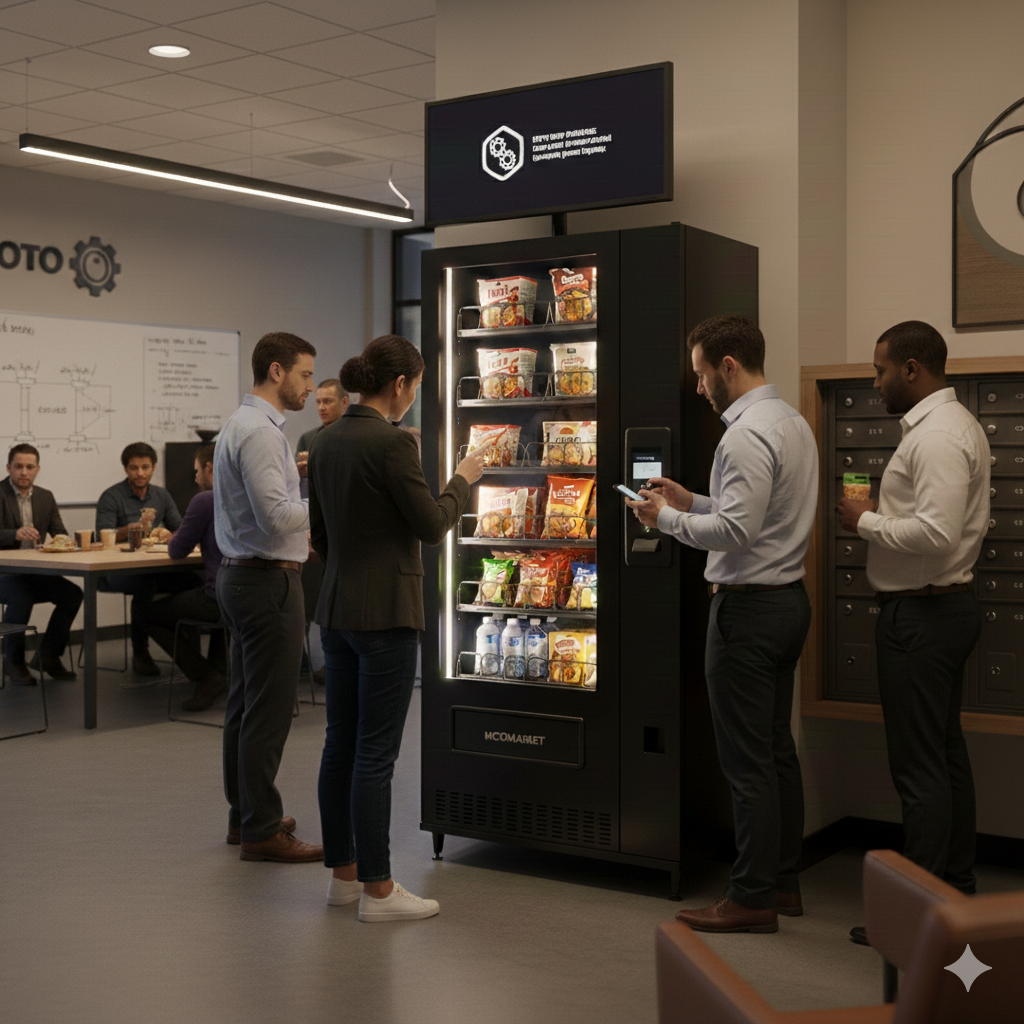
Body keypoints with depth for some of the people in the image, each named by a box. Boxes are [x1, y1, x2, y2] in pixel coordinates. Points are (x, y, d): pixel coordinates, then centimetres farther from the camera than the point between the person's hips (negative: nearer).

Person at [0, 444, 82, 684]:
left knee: (73, 594, -17)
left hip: (34, 573, 5)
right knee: (21, 598, -34)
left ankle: (49, 656, 0)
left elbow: (61, 534, 8)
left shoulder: (45, 497, 11)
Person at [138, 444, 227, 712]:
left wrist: (172, 540, 17)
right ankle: (219, 668, 30)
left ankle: (208, 678, 5)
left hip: (219, 598, -8)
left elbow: (177, 551, -4)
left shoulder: (205, 500, -11)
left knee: (150, 614, 14)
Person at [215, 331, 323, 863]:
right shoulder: (260, 431, -18)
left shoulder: (241, 423, 15)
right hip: (268, 580, -11)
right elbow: (277, 518, -24)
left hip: (242, 575, 11)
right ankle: (261, 831, 1)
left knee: (245, 701, 16)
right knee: (269, 709, -5)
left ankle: (245, 814, 26)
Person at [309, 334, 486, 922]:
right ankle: (377, 890, 5)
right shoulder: (392, 442, -15)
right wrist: (465, 479, 3)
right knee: (376, 753, -3)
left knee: (341, 744, 13)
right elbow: (432, 526, -12)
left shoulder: (327, 442, 9)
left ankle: (344, 873, 24)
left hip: (337, 609, 8)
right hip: (385, 613, -8)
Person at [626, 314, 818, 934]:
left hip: (749, 608, -10)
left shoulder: (748, 434, -19)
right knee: (779, 749, 16)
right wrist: (691, 501, 15)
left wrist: (666, 518, -12)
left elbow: (736, 531, -25)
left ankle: (753, 899, 5)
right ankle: (785, 882, 26)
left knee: (748, 762, -3)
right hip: (790, 599, 10)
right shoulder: (793, 422, 13)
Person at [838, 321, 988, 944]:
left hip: (922, 614, -11)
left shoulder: (937, 435, -18)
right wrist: (888, 514, 10)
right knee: (948, 752, 17)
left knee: (920, 765, -6)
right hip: (949, 605, 11)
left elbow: (936, 534, -27)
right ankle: (958, 886, 28)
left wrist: (867, 522, -13)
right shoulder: (956, 423, 15)